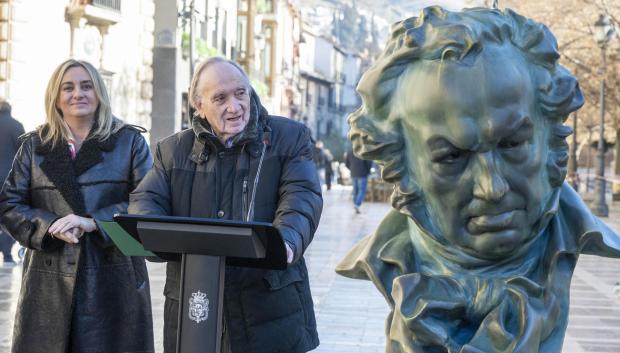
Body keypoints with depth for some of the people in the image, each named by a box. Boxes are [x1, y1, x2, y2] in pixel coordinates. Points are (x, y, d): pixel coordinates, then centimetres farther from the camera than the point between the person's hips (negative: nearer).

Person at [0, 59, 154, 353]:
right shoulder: (34, 145, 13)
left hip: (114, 281, -1)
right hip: (50, 282, 2)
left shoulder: (129, 141, 8)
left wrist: (94, 222, -15)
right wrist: (51, 225, -11)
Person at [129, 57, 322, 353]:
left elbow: (302, 196, -7)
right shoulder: (173, 150, 12)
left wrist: (287, 240, -29)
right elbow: (145, 200, 5)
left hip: (272, 302, -2)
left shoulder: (289, 137, 5)